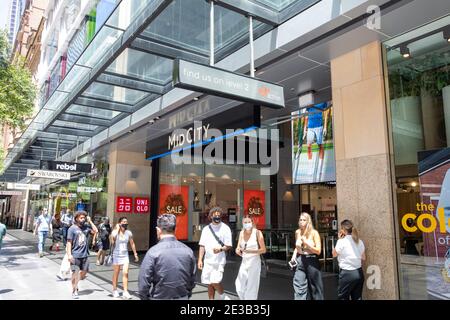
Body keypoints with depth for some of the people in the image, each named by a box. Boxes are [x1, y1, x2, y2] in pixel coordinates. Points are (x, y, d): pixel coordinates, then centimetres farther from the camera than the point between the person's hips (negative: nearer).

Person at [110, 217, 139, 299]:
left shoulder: (129, 233, -1)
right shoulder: (115, 232, -10)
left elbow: (132, 243, 8)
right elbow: (113, 237, -34)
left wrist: (135, 254, 10)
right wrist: (117, 229, -24)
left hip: (125, 255, 2)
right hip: (116, 255, -2)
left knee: (125, 273, -6)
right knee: (116, 273, 10)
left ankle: (125, 292, -1)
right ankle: (114, 290, 28)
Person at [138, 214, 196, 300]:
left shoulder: (153, 252, -15)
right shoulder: (188, 251, -3)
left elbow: (144, 282, -12)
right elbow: (192, 281, 4)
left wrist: (144, 297, 4)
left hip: (159, 297, -3)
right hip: (182, 297, 3)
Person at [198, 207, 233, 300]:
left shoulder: (225, 228, -3)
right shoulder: (206, 229, 9)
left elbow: (228, 246, -4)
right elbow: (202, 245, 9)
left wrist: (220, 249, -23)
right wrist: (200, 260, 2)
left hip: (219, 260, -4)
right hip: (208, 260, 4)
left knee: (215, 282, -13)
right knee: (209, 283, 8)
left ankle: (222, 296, 15)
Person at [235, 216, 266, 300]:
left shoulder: (257, 233, -11)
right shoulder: (241, 233, 4)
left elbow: (263, 250, -11)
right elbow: (238, 248, 5)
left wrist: (250, 251, -23)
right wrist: (238, 250, -19)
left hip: (254, 262, -5)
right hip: (244, 262, 5)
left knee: (251, 288, -1)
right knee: (239, 287, 4)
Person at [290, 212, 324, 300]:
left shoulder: (314, 233, -9)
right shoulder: (297, 232, 4)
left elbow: (318, 251, -11)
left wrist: (307, 243, -20)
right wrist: (294, 255, 4)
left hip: (311, 261, -3)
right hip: (300, 261, 3)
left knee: (314, 287, 11)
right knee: (299, 287, -3)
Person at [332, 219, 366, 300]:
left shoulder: (342, 241, -12)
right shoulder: (359, 241, 6)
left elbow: (334, 254, 1)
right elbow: (363, 258, 11)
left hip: (347, 273, -6)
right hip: (359, 272, 6)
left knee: (342, 297, 4)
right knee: (357, 297, 12)